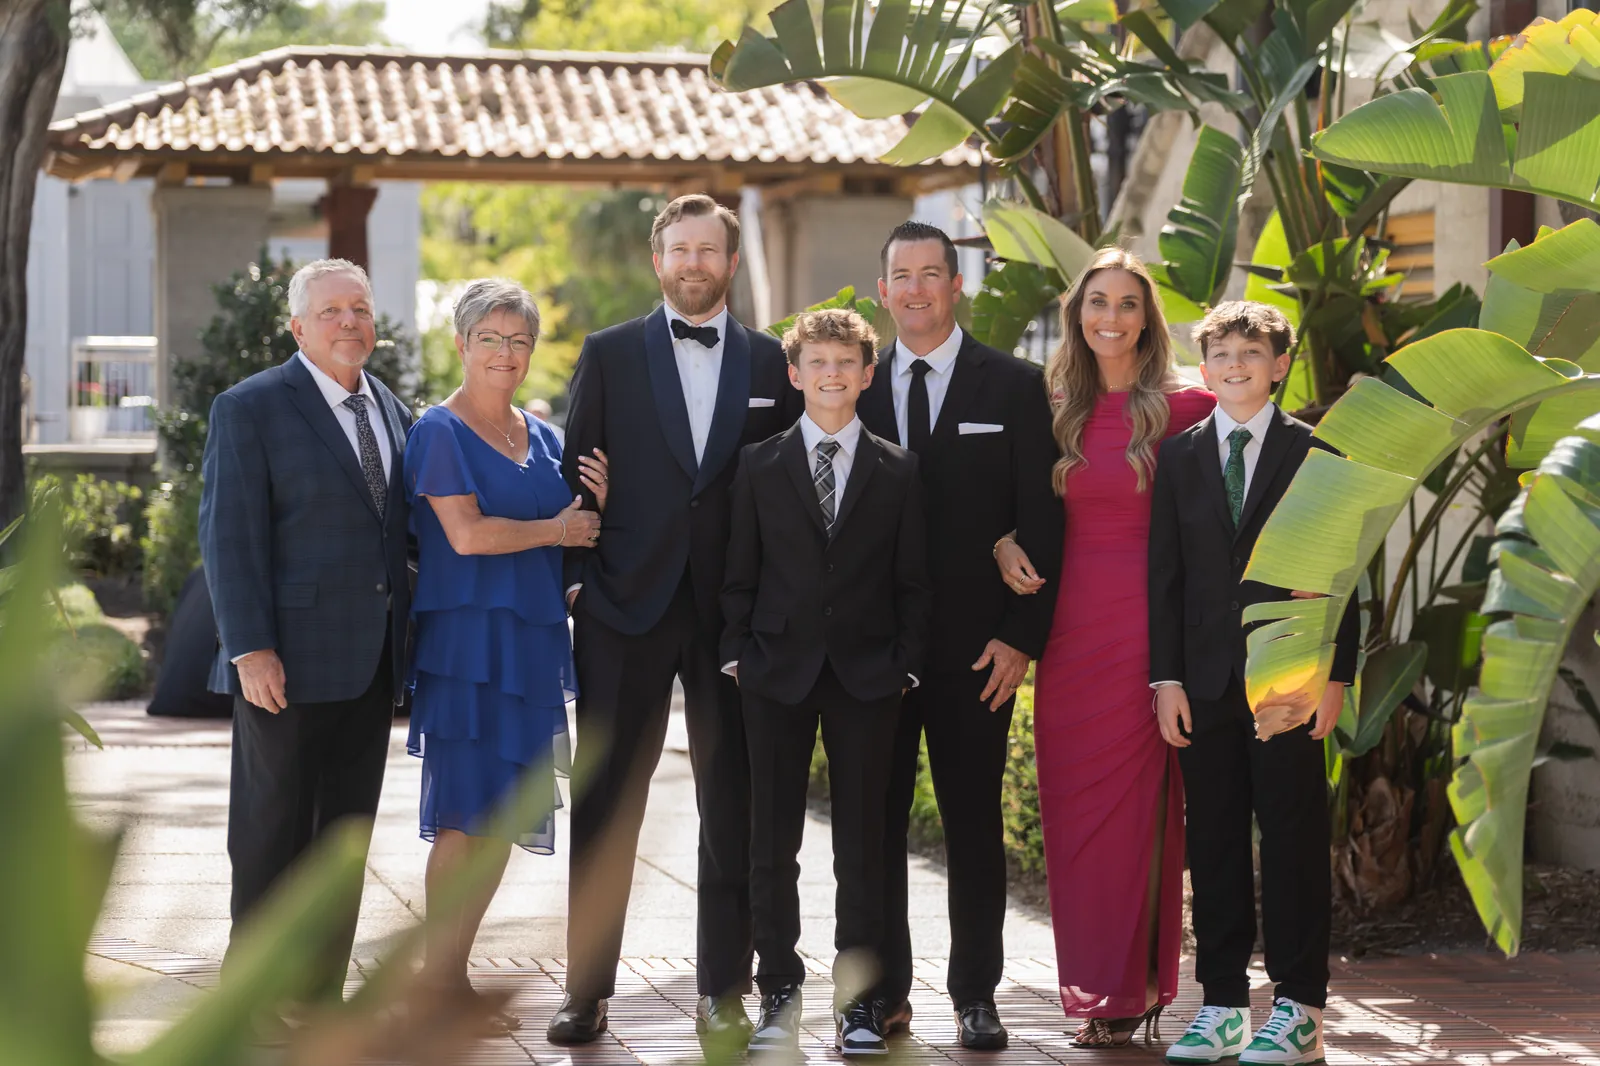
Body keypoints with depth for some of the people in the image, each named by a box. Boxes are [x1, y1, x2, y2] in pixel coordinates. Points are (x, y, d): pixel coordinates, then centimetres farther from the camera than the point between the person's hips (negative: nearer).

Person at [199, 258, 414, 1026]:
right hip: (289, 661, -6)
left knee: (347, 834, 10)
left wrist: (402, 635, 9)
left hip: (370, 665, 6)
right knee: (272, 832, 1)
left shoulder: (390, 410, 13)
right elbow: (230, 536, -11)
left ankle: (323, 994, 18)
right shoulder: (251, 409, -7)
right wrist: (250, 649, -18)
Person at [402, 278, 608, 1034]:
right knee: (466, 814, -8)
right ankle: (434, 981, -1)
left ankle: (454, 974, 14)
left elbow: (577, 535, 18)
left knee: (503, 815, 7)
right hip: (467, 638, -7)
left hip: (530, 639, 7)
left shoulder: (541, 438, 16)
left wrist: (596, 502, -3)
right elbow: (466, 533, -15)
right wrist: (557, 528, -6)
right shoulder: (442, 431, -4)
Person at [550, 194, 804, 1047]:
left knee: (732, 809, 4)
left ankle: (722, 992, 13)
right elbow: (576, 469, 5)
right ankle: (586, 991, 10)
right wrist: (573, 577, -3)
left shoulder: (771, 364, 8)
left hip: (732, 614, 1)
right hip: (626, 607, -1)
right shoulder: (609, 354, 5)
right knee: (605, 807, 3)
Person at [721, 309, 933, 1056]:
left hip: (866, 678, 0)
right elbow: (740, 574, 6)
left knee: (863, 844, 2)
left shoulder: (899, 472, 5)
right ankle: (779, 991, 11)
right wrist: (738, 655, -1)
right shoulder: (759, 465, 6)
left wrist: (907, 665, -2)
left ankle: (858, 999, 8)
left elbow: (913, 581, 5)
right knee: (773, 844, 3)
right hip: (779, 673, 0)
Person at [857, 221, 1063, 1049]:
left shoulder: (1013, 387, 2)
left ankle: (975, 996, 10)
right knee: (875, 825, 4)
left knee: (973, 826, 4)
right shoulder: (856, 388, 9)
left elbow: (1040, 520, -1)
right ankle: (885, 993, 12)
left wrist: (1021, 636, -7)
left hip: (974, 648, -2)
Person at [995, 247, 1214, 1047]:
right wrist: (1005, 541, -2)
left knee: (1134, 802, -2)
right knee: (1070, 806, 6)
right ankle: (1091, 986, 15)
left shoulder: (1180, 409, -3)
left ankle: (1130, 990, 8)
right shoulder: (1055, 409, 10)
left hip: (1142, 623, -4)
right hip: (1068, 626, 5)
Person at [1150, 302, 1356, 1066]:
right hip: (1206, 679, 2)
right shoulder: (1179, 457, 10)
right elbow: (1164, 573, 8)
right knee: (1213, 844, 4)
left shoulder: (1314, 455, 4)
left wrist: (1335, 673, -5)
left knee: (1293, 838, -1)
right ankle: (1222, 1004, 10)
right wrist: (1166, 675, 1)